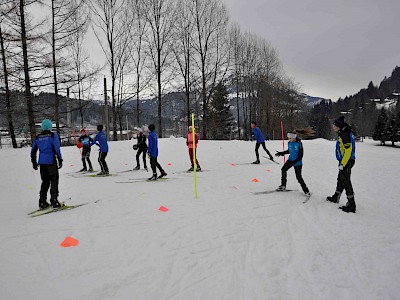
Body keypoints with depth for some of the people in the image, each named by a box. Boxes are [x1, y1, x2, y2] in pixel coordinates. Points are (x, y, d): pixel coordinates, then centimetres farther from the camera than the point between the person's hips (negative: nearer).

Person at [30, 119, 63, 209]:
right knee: (54, 180, 1)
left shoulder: (37, 137, 10)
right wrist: (60, 160, -7)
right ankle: (54, 200, -4)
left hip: (41, 162, 5)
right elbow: (57, 149, -12)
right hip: (51, 161, -5)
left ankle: (42, 202, 14)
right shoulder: (53, 135, -4)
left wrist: (34, 162, 21)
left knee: (45, 181, 14)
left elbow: (33, 151, 13)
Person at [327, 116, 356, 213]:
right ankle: (336, 198, 37)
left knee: (346, 182, -5)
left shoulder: (345, 135, -19)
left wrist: (342, 164, -23)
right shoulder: (343, 133, 12)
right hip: (344, 161, 10)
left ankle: (351, 205, 2)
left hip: (346, 162, -10)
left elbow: (348, 151, -24)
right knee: (340, 180, 21)